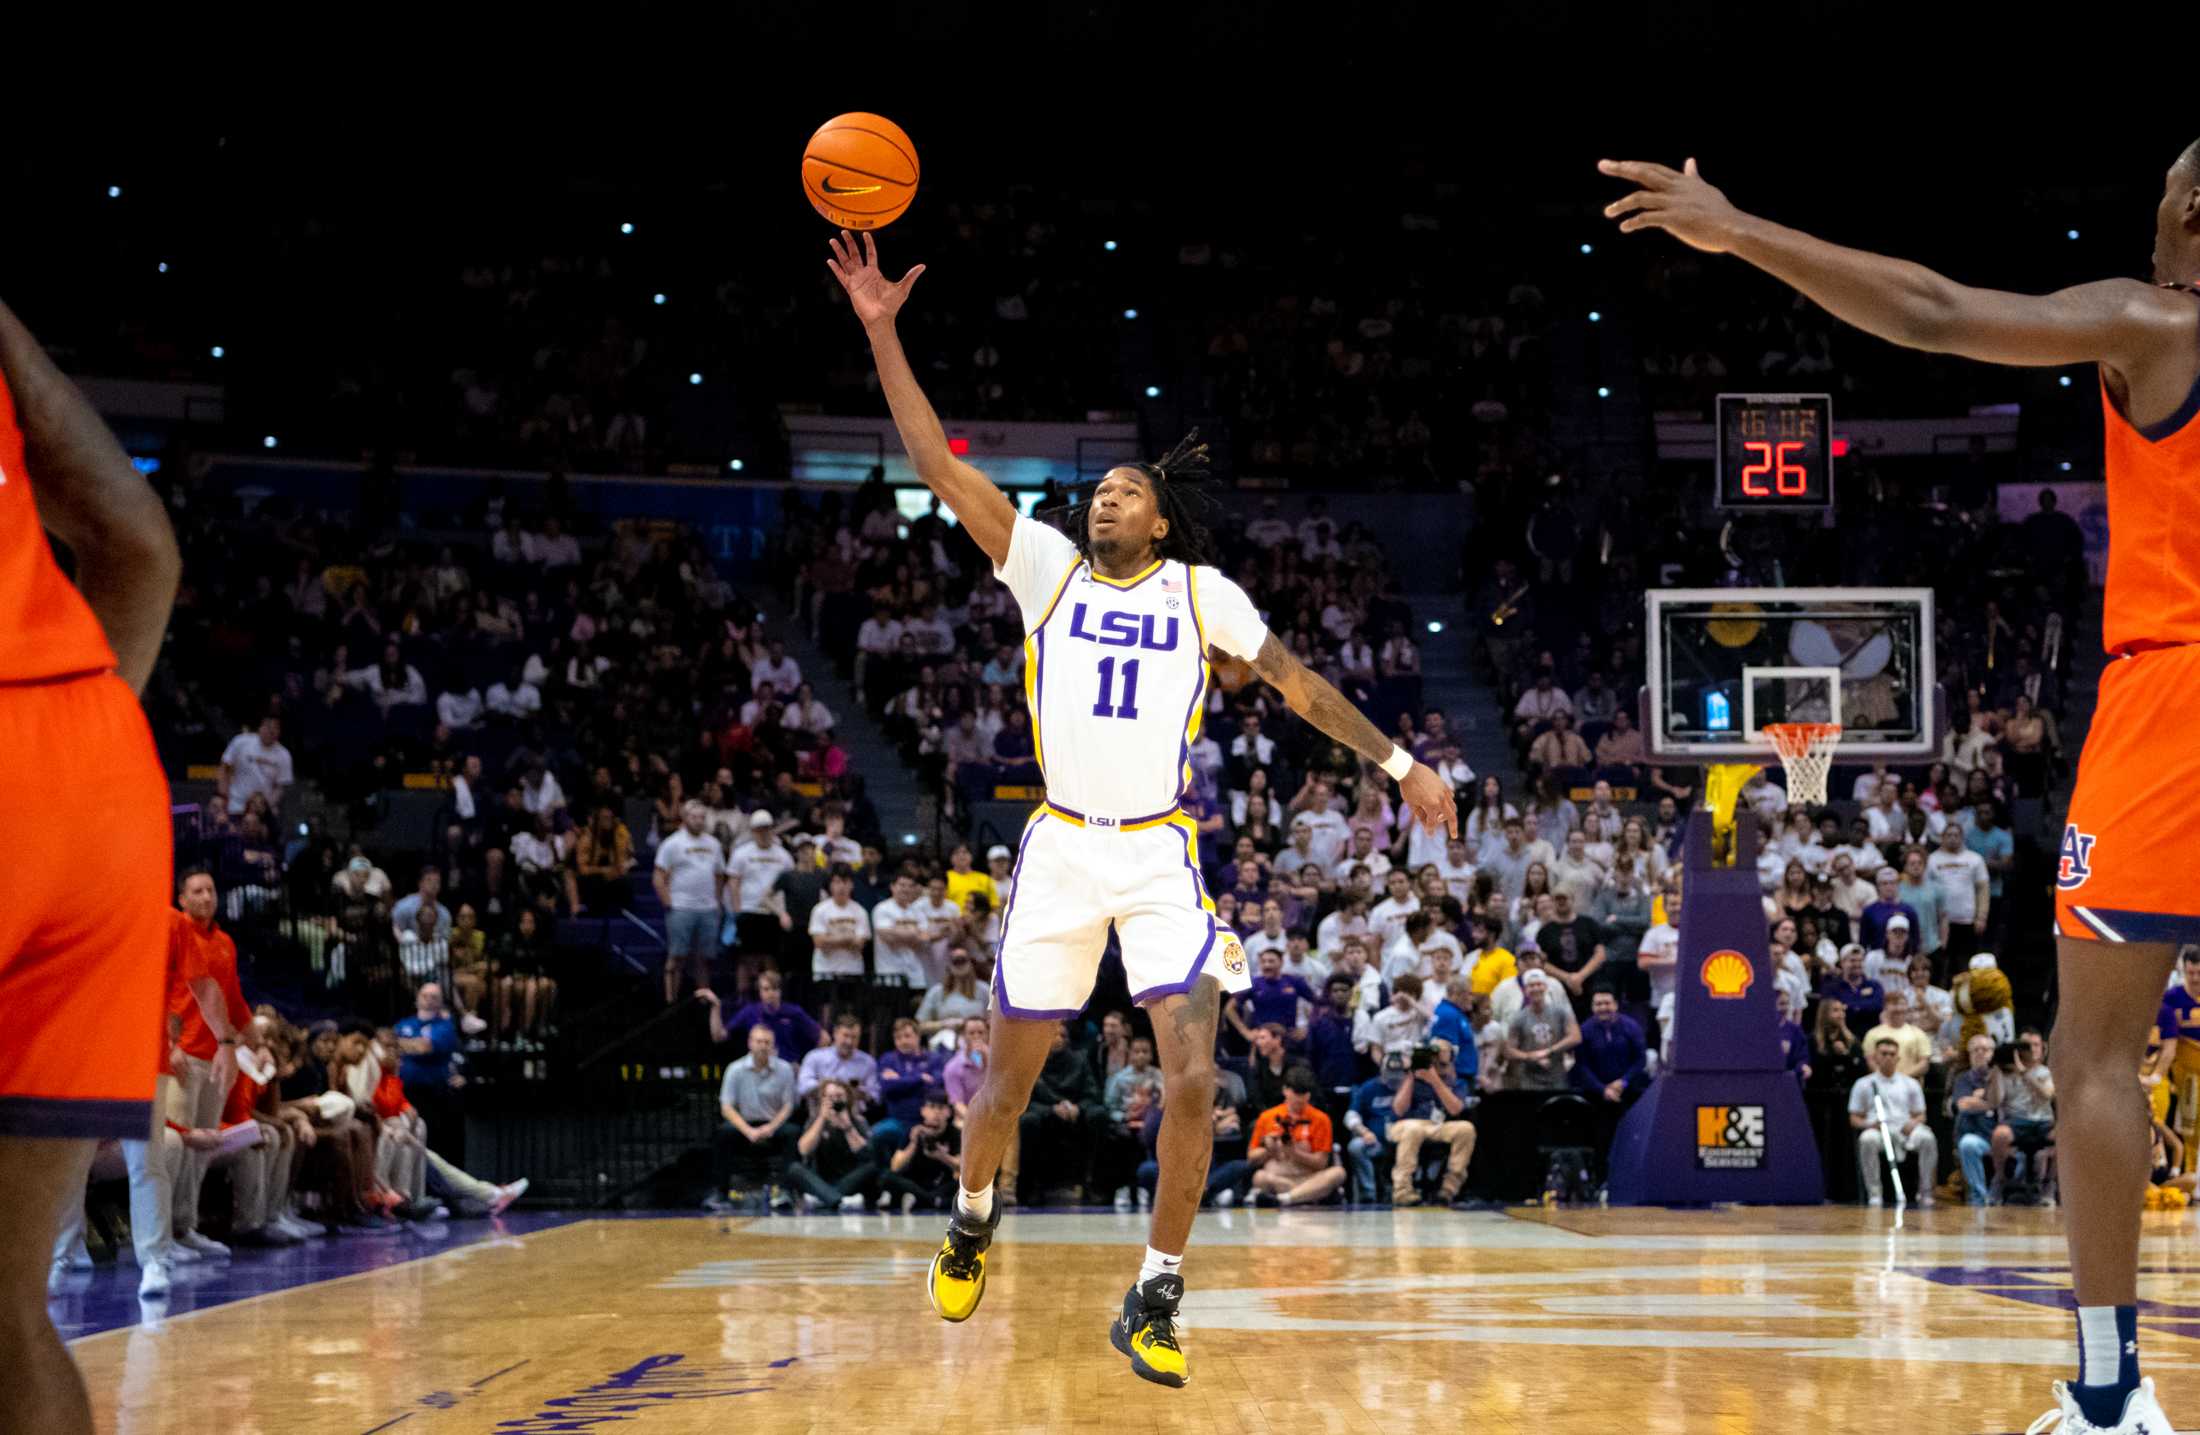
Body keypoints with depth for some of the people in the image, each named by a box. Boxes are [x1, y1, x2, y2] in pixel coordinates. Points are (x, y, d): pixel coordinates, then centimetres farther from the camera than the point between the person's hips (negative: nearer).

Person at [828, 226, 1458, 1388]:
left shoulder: (1200, 592, 6)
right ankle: (973, 1219, 39)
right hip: (1061, 850, 1)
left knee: (1192, 1082, -15)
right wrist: (881, 332, -6)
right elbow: (939, 465, 1)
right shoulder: (1047, 566, 6)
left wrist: (1400, 764, 1)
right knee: (1009, 1081, 7)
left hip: (1160, 857, 0)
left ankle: (1152, 1300, -2)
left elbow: (1298, 683, 8)